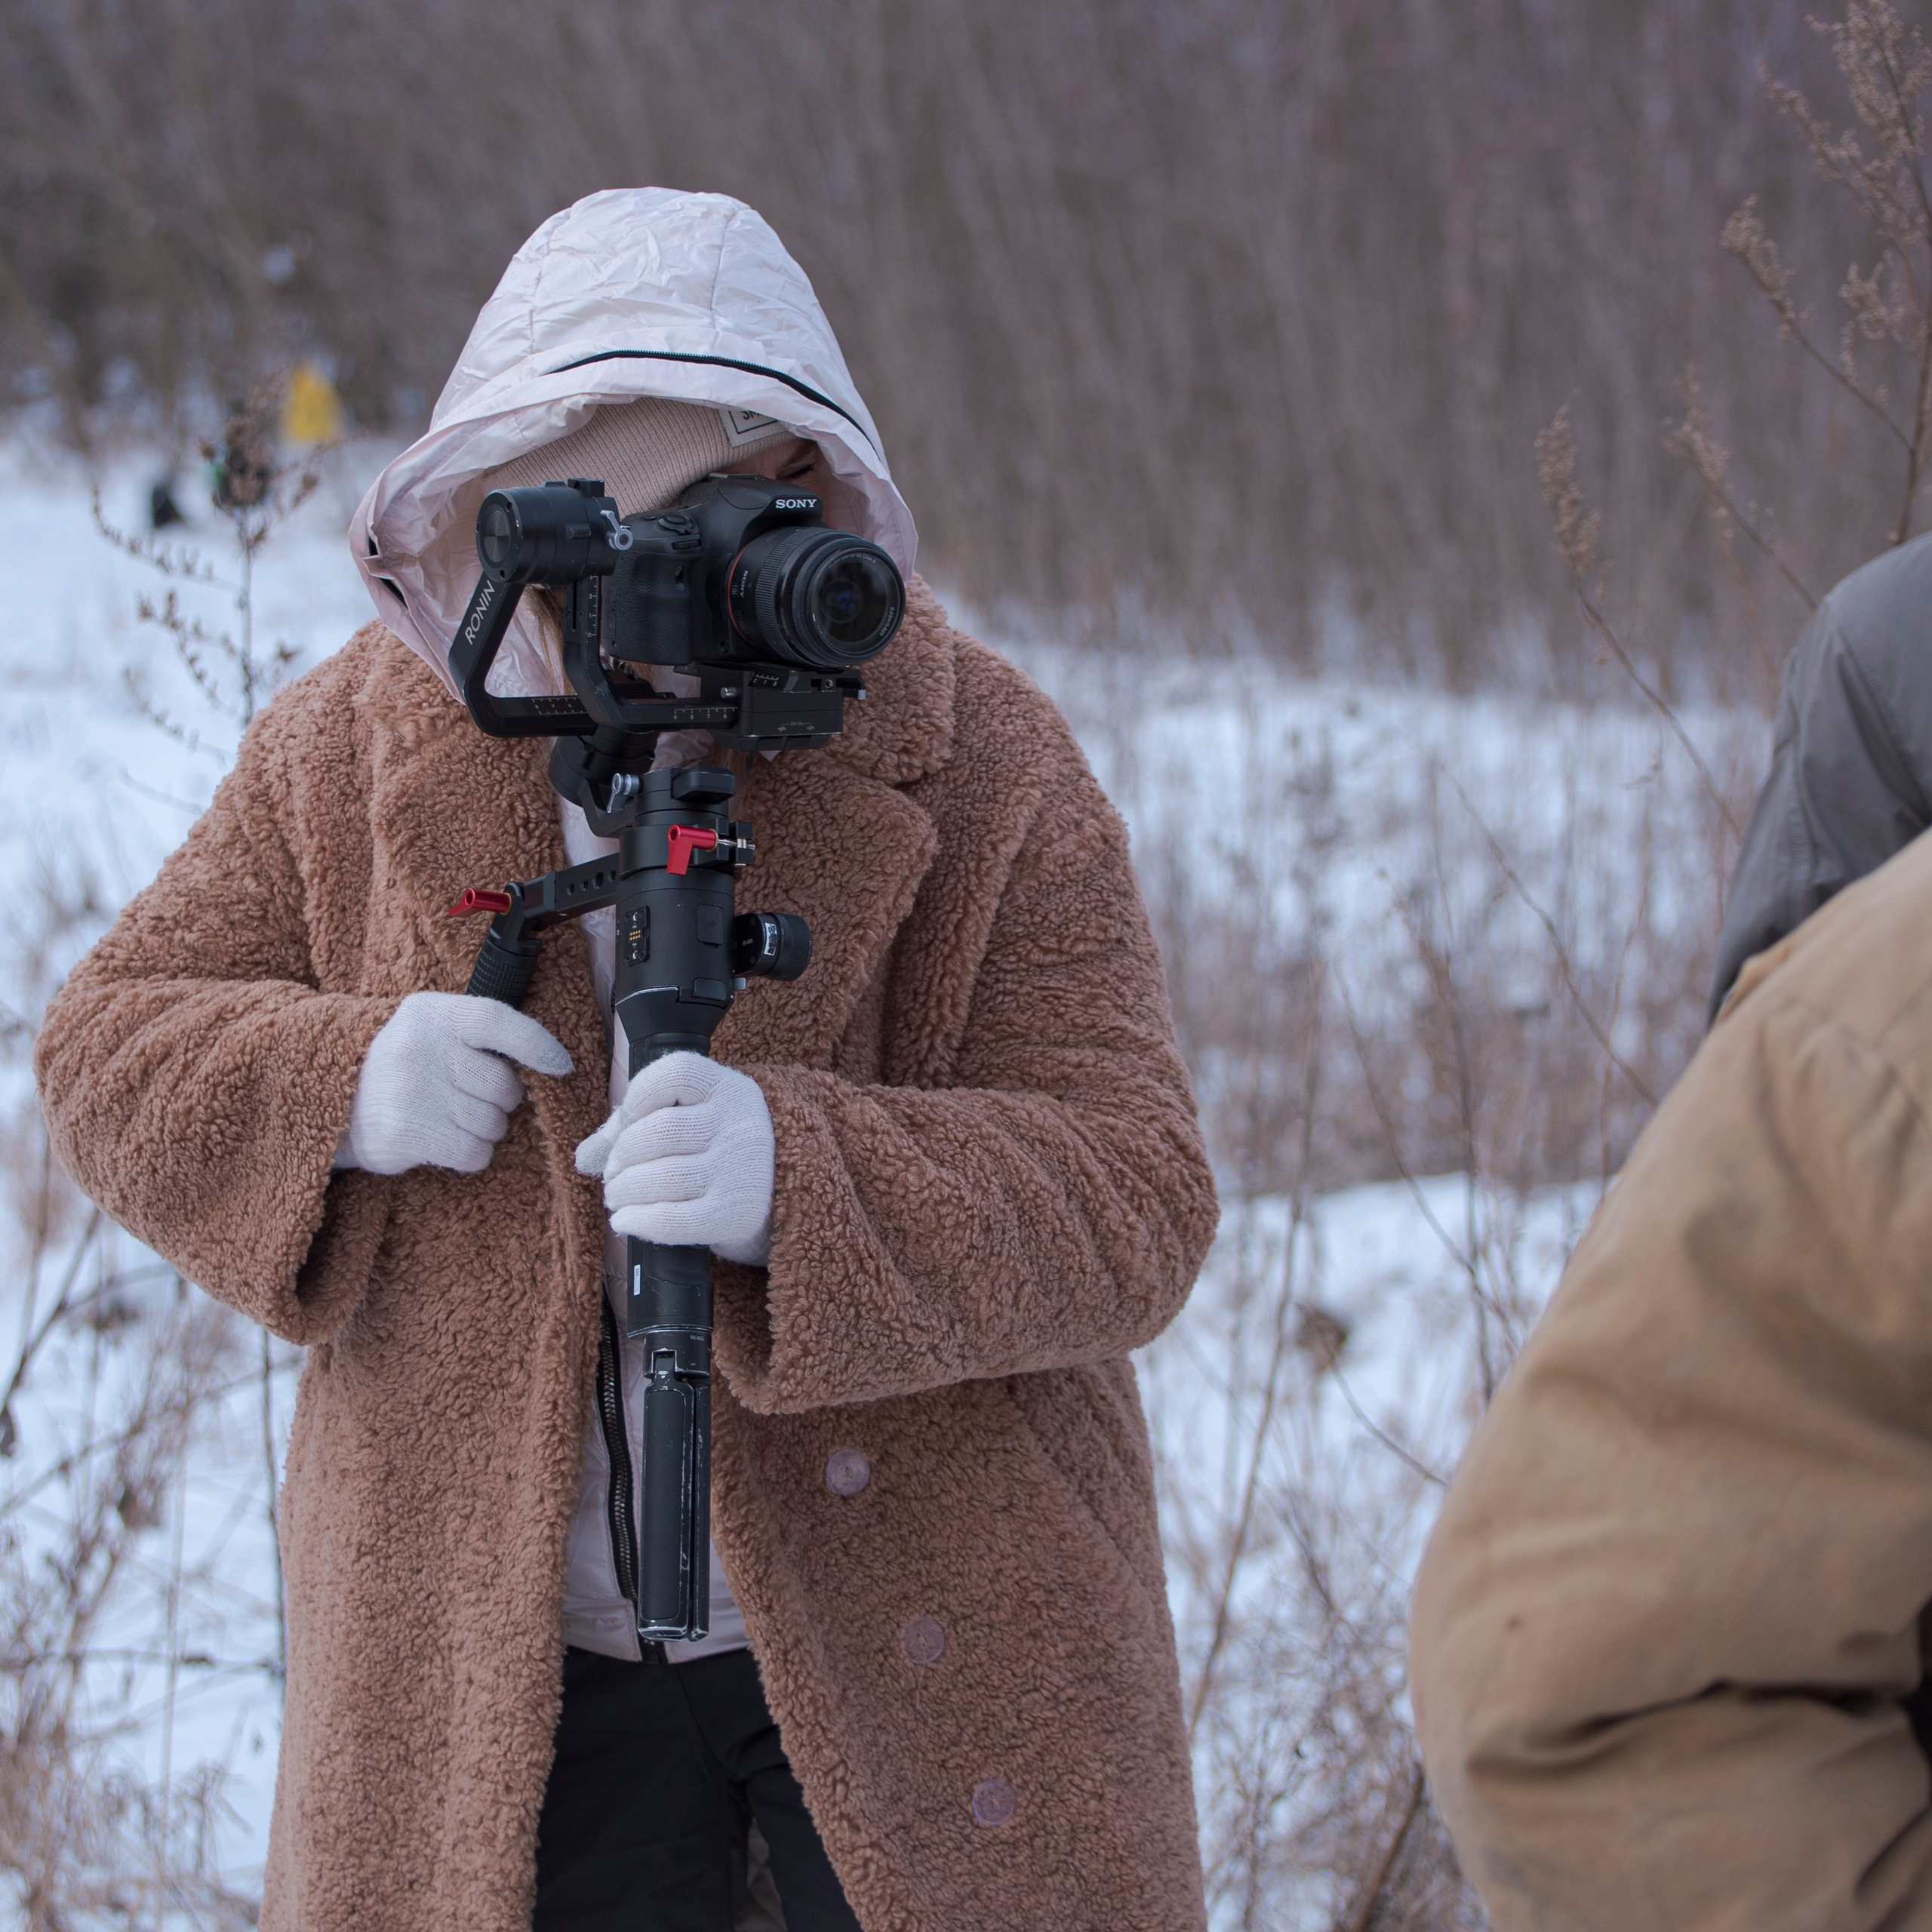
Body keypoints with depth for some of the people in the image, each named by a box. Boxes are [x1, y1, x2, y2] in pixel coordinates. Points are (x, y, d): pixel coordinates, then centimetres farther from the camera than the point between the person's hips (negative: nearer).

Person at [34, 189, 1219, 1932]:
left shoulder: (977, 762, -11)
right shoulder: (357, 745, -1)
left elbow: (1135, 1205, -15)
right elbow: (109, 1051, 7)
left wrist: (799, 1182, -33)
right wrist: (334, 1087, -16)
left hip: (922, 1644, -2)